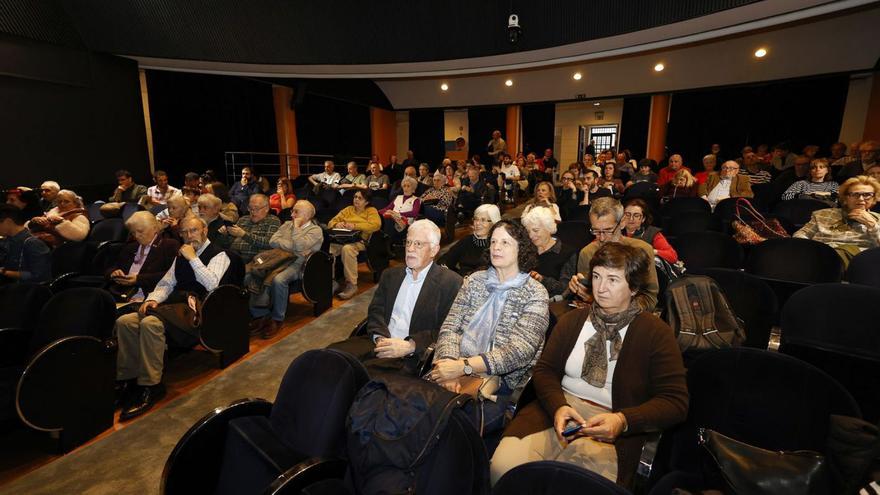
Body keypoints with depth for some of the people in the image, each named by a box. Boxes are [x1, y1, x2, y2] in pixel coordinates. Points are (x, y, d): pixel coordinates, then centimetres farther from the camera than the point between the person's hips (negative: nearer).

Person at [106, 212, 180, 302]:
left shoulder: (170, 245, 3)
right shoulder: (129, 247, 24)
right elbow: (108, 270, 25)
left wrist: (139, 279, -13)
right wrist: (113, 273, 2)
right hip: (121, 296, 6)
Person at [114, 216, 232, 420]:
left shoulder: (218, 255, 0)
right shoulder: (181, 255, 23)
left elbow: (212, 284, -16)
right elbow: (166, 283, 20)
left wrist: (193, 258, -13)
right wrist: (153, 299, 0)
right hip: (174, 304, 7)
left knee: (150, 323, -30)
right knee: (124, 321, -12)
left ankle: (150, 386, -20)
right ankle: (127, 378, -2)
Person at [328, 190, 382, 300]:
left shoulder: (371, 211, 14)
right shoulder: (348, 209, 27)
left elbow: (376, 224, -7)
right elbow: (331, 222, 22)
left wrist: (355, 226, -17)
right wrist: (337, 224, -4)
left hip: (360, 241, -4)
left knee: (347, 249, -37)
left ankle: (351, 285, -30)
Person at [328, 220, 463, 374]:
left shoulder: (451, 282, 0)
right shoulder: (390, 274, 19)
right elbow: (376, 310, 12)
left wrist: (410, 346, -17)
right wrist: (380, 338, -9)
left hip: (411, 355, -5)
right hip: (379, 342, 5)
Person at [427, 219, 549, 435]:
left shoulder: (535, 294, -3)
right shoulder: (475, 280, 10)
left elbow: (519, 351, -14)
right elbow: (450, 326, 3)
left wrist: (463, 366, -22)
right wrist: (450, 363, -17)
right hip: (460, 376, 4)